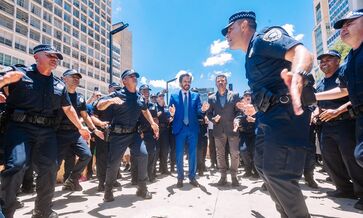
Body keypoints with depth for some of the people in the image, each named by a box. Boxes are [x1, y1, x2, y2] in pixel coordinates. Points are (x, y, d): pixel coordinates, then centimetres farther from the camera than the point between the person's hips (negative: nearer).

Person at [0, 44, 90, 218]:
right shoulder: (19, 73, 4)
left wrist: (80, 127, 25)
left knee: (49, 170, 4)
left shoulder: (59, 85, 17)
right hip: (20, 127, -4)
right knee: (16, 165, -19)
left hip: (47, 131, 5)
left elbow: (68, 108, 25)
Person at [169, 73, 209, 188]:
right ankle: (180, 178, 19)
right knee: (179, 155, 4)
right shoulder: (174, 96, 6)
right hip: (179, 129, -1)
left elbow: (198, 111, -1)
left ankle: (192, 177, 19)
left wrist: (203, 109, -24)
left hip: (193, 129, 1)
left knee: (193, 154, 6)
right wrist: (171, 113, -23)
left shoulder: (196, 95, 9)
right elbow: (172, 113, 1)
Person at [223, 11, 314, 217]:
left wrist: (298, 75, -46)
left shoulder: (263, 37, -5)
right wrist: (256, 108, 39)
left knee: (277, 172, -12)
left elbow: (302, 53, -25)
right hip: (268, 117, 11)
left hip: (284, 114, -11)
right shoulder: (252, 55, 23)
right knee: (263, 166, 16)